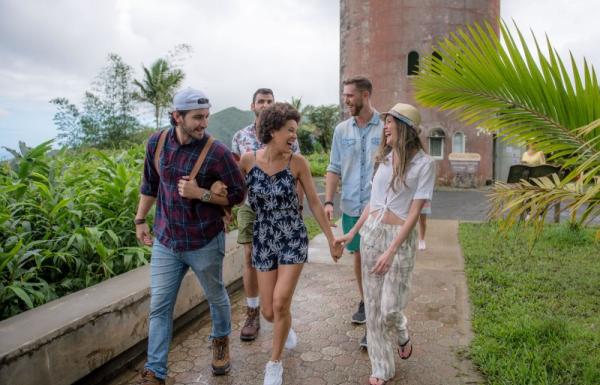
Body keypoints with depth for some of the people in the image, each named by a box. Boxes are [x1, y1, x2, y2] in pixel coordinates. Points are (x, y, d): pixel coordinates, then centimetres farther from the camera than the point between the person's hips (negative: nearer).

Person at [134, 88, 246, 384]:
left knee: (216, 297, 18)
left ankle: (221, 340, 47)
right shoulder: (157, 143, -4)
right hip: (165, 241, 3)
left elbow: (238, 194, -9)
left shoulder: (217, 152, -17)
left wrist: (200, 193, -22)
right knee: (159, 306, 7)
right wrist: (140, 220, 14)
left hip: (205, 243, -3)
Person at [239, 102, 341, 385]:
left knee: (280, 304, -11)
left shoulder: (297, 162, -11)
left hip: (294, 239, -1)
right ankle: (286, 328, 45)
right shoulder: (248, 160, -9)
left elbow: (315, 203, -3)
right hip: (263, 241, 2)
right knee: (268, 312, 6)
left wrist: (331, 240, 2)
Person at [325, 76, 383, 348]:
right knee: (359, 257, 17)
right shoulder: (342, 130, 6)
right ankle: (364, 302, 38)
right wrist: (328, 201, -5)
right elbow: (334, 169, 7)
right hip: (351, 207, 4)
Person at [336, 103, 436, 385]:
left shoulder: (424, 163, -9)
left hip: (400, 237, -5)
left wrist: (391, 251, -19)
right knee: (373, 305, 8)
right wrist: (353, 232, 12)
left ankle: (402, 338, 35)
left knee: (390, 308, -3)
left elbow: (414, 212, -13)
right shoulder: (383, 158, 7)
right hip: (371, 232, 5)